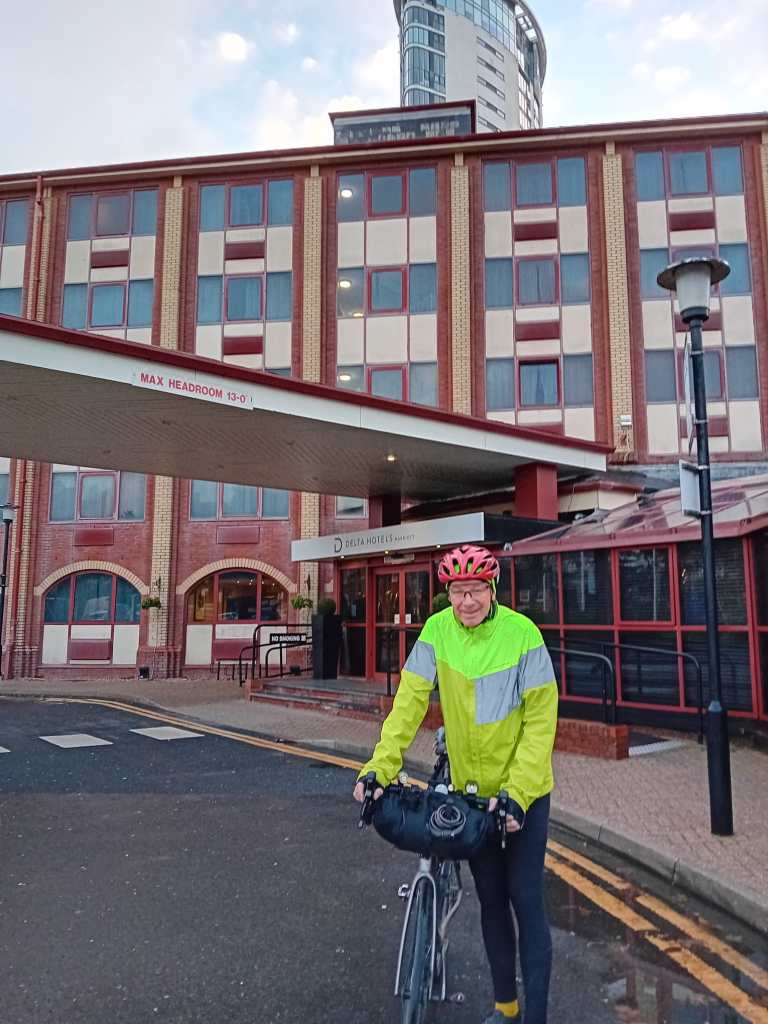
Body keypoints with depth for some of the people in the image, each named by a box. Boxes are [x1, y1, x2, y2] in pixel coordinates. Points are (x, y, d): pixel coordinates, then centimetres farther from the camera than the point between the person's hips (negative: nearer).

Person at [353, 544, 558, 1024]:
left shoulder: (522, 633, -19)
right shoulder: (437, 630, -11)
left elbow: (540, 720, -18)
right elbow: (410, 702, -12)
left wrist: (516, 793, -24)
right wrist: (380, 768, -21)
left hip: (523, 791, -3)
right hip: (470, 789, 3)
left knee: (526, 900, 1)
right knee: (490, 899, 17)